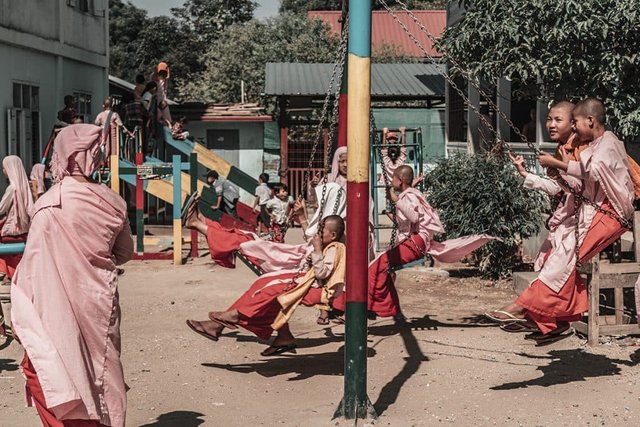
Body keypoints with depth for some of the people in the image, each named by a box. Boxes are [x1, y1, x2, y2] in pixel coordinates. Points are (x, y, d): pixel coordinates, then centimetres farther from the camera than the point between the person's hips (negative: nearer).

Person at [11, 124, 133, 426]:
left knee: (41, 371, 9)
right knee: (100, 375, 16)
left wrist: (20, 318, -4)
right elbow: (125, 253, 11)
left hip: (59, 307, -4)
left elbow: (33, 264, -12)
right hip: (100, 302, 4)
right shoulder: (112, 202, -2)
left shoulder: (49, 205, -15)